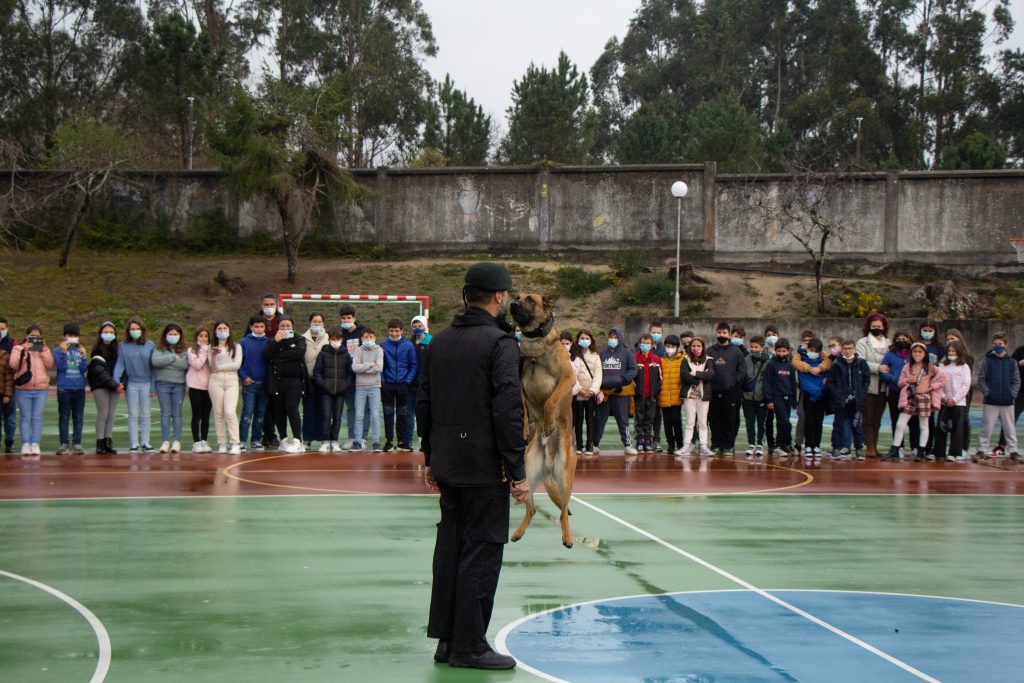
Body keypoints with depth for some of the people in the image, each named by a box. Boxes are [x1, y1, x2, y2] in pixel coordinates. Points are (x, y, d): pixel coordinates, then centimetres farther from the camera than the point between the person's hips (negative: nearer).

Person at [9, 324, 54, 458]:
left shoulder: (44, 349, 12)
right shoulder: (18, 348, 6)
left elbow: (50, 365, -1)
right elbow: (13, 364, -9)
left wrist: (43, 351, -9)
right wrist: (24, 351, -16)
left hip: (41, 389, 1)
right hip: (23, 389, -1)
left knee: (37, 418, 0)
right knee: (26, 418, 0)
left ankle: (35, 445, 1)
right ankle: (25, 446, -1)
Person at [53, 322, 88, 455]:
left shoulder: (81, 351, 9)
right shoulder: (58, 351, 2)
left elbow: (84, 369, 1)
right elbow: (61, 367, -9)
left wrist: (83, 356, -13)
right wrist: (63, 353, -18)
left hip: (80, 388, 3)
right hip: (64, 388, -3)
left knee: (78, 418, 4)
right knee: (64, 417, 0)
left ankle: (77, 444, 8)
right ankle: (64, 444, 3)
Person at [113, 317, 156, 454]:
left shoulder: (150, 345, 0)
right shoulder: (123, 346, 1)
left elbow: (153, 367, 1)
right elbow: (120, 364, -4)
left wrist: (153, 386, -2)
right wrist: (116, 381, -18)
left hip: (146, 384, 0)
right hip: (131, 384, 0)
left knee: (145, 415, 6)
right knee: (133, 415, 4)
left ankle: (145, 443, 11)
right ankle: (134, 444, 7)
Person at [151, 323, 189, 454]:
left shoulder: (184, 350, 5)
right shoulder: (159, 349, 6)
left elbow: (185, 365, -11)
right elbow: (155, 361, -13)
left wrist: (166, 361, -7)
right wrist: (173, 357, -9)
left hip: (179, 385, 0)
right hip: (163, 384, 0)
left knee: (177, 413, 2)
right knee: (165, 413, 1)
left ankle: (177, 441, 3)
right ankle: (165, 441, 3)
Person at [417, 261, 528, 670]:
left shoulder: (439, 342, 10)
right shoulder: (500, 344, -13)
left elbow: (424, 404, 14)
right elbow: (508, 411, -18)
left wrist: (430, 459, 21)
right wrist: (518, 472, -14)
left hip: (448, 466, 8)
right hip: (484, 467, -8)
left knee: (450, 548, 14)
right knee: (482, 552, -2)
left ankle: (446, 639, 20)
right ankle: (468, 646, 1)